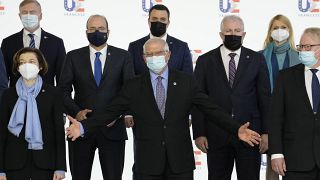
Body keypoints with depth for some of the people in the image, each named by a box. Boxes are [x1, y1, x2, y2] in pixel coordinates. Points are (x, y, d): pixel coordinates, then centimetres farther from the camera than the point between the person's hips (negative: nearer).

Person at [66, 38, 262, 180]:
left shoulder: (186, 82, 4)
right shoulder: (134, 86, 4)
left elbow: (211, 108, -1)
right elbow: (111, 112, 1)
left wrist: (237, 129, -13)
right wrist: (84, 126, -13)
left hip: (180, 161, 0)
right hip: (148, 162, 0)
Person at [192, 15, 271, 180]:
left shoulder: (257, 59, 6)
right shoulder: (205, 61, 5)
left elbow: (265, 98, 4)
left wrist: (266, 132, -2)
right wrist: (199, 133, -4)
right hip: (216, 135, 0)